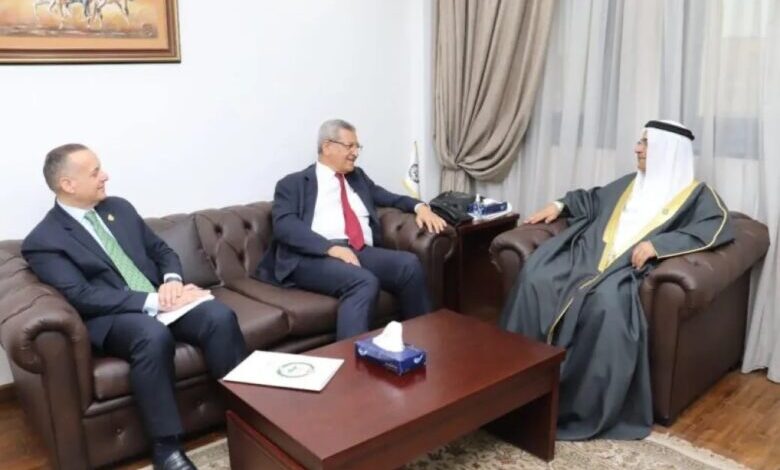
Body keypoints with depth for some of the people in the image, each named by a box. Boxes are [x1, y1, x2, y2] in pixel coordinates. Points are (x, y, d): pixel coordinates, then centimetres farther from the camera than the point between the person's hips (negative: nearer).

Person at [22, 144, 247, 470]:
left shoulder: (119, 207, 15)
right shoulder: (42, 241, -4)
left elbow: (163, 250, 17)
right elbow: (82, 296, -16)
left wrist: (172, 280, -7)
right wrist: (153, 301, -24)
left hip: (161, 300, 5)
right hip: (110, 318, -5)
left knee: (221, 317, -24)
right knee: (154, 335, -38)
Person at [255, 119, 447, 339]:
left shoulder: (358, 176, 28)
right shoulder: (293, 183, 10)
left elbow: (389, 197, 32)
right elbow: (285, 226, -5)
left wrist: (419, 206, 9)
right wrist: (332, 248, -19)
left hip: (362, 252, 5)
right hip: (314, 257, -5)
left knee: (409, 264, -25)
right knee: (365, 282, -35)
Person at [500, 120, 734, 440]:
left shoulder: (695, 193, 11)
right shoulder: (630, 183, 28)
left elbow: (720, 225, -6)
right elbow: (592, 200, 39)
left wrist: (658, 243, -17)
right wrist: (559, 205, 21)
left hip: (627, 266, -5)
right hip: (588, 250, 5)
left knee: (606, 304, -38)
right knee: (535, 277, -23)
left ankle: (586, 408, -25)